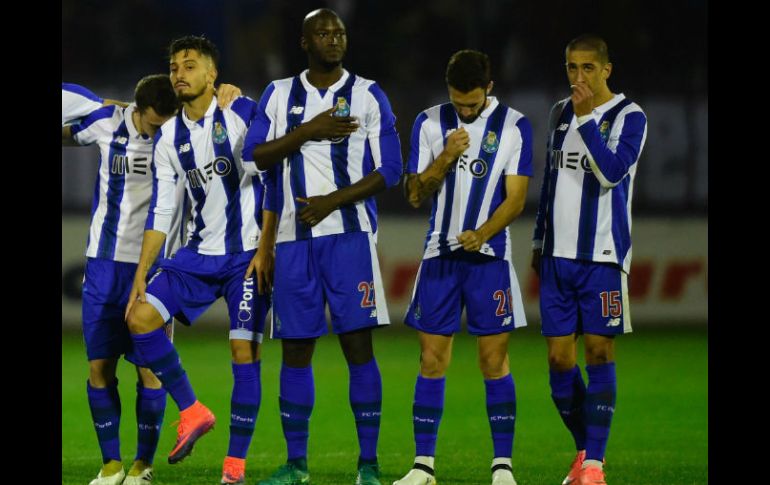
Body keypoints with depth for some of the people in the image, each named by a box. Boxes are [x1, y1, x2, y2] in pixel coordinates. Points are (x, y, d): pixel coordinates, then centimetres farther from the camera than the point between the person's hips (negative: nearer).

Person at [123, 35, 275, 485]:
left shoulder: (243, 114, -8)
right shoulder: (169, 138, 6)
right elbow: (161, 211, 8)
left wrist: (266, 248, -15)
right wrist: (140, 275, 3)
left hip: (247, 255, -5)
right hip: (198, 253, 5)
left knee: (245, 351, -9)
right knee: (141, 317, -10)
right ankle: (192, 413, 3)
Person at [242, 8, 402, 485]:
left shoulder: (368, 96, 3)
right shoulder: (279, 95, 10)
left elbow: (388, 169, -2)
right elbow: (255, 155, 0)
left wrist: (332, 202, -12)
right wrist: (309, 132, -12)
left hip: (349, 234, -2)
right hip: (293, 239, 3)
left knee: (358, 343, -7)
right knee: (296, 350, 4)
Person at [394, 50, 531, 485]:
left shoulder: (514, 127, -1)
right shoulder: (429, 124, 4)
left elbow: (516, 198, -6)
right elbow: (416, 195, 2)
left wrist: (483, 233, -23)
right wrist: (446, 157, -14)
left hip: (489, 257, -2)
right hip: (440, 255, 2)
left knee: (494, 361, -3)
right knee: (432, 360, 2)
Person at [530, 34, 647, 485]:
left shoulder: (629, 116, -5)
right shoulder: (561, 113, 14)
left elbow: (611, 172, -20)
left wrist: (586, 117, -19)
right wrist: (539, 241, 22)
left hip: (602, 255, -5)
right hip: (558, 256, 5)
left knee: (600, 352, -5)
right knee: (559, 358, 3)